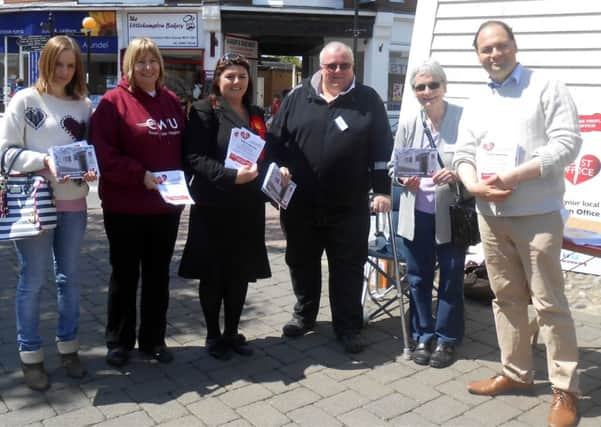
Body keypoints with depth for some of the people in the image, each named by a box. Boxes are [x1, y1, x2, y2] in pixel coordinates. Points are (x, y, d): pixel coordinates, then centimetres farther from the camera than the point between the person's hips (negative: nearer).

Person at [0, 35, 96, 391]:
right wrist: (45, 161, -20)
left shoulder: (84, 105, 8)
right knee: (33, 281, 4)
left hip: (73, 204, 3)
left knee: (70, 278, 12)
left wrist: (90, 169, -9)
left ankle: (68, 348, 27)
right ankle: (31, 356, 18)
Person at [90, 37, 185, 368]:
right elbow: (104, 154, -14)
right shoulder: (113, 101, -8)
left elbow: (184, 146, 14)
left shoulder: (171, 101, 10)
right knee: (124, 275, 8)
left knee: (158, 275, 13)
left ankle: (153, 339, 28)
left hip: (165, 205, 5)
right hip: (125, 207, -5)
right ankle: (119, 342, 25)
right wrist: (141, 175, -21)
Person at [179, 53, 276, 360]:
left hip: (248, 206, 6)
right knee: (213, 274, 5)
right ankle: (213, 335, 22)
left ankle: (232, 332, 26)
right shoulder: (205, 110, -4)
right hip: (214, 206, -5)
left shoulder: (255, 114, 16)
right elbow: (195, 157, -15)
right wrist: (231, 175, -27)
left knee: (241, 273, 11)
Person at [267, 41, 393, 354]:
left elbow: (382, 148, 1)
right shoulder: (298, 97, 7)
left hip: (349, 206, -2)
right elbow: (275, 140, 9)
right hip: (300, 203, 2)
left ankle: (348, 327, 21)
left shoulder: (368, 100, 4)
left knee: (348, 268, 6)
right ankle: (304, 315, 37)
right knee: (302, 263, 16)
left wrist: (381, 190, -4)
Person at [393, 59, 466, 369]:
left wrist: (456, 175, -24)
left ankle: (446, 339, 25)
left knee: (451, 277, 9)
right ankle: (423, 336, 29)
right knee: (418, 277, 12)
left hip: (452, 213, -3)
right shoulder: (408, 125, 5)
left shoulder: (463, 119, -8)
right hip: (417, 213, 4)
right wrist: (405, 179, -11)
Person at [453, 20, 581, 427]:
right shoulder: (476, 105, 15)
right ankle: (516, 373, 26)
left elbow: (567, 143, -11)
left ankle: (565, 389, 10)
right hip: (491, 216, 6)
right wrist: (475, 185, -10)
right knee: (506, 298, 12)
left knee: (549, 303, -1)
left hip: (537, 215, -5)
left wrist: (514, 176, -18)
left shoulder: (547, 88, -2)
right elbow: (463, 155, 11)